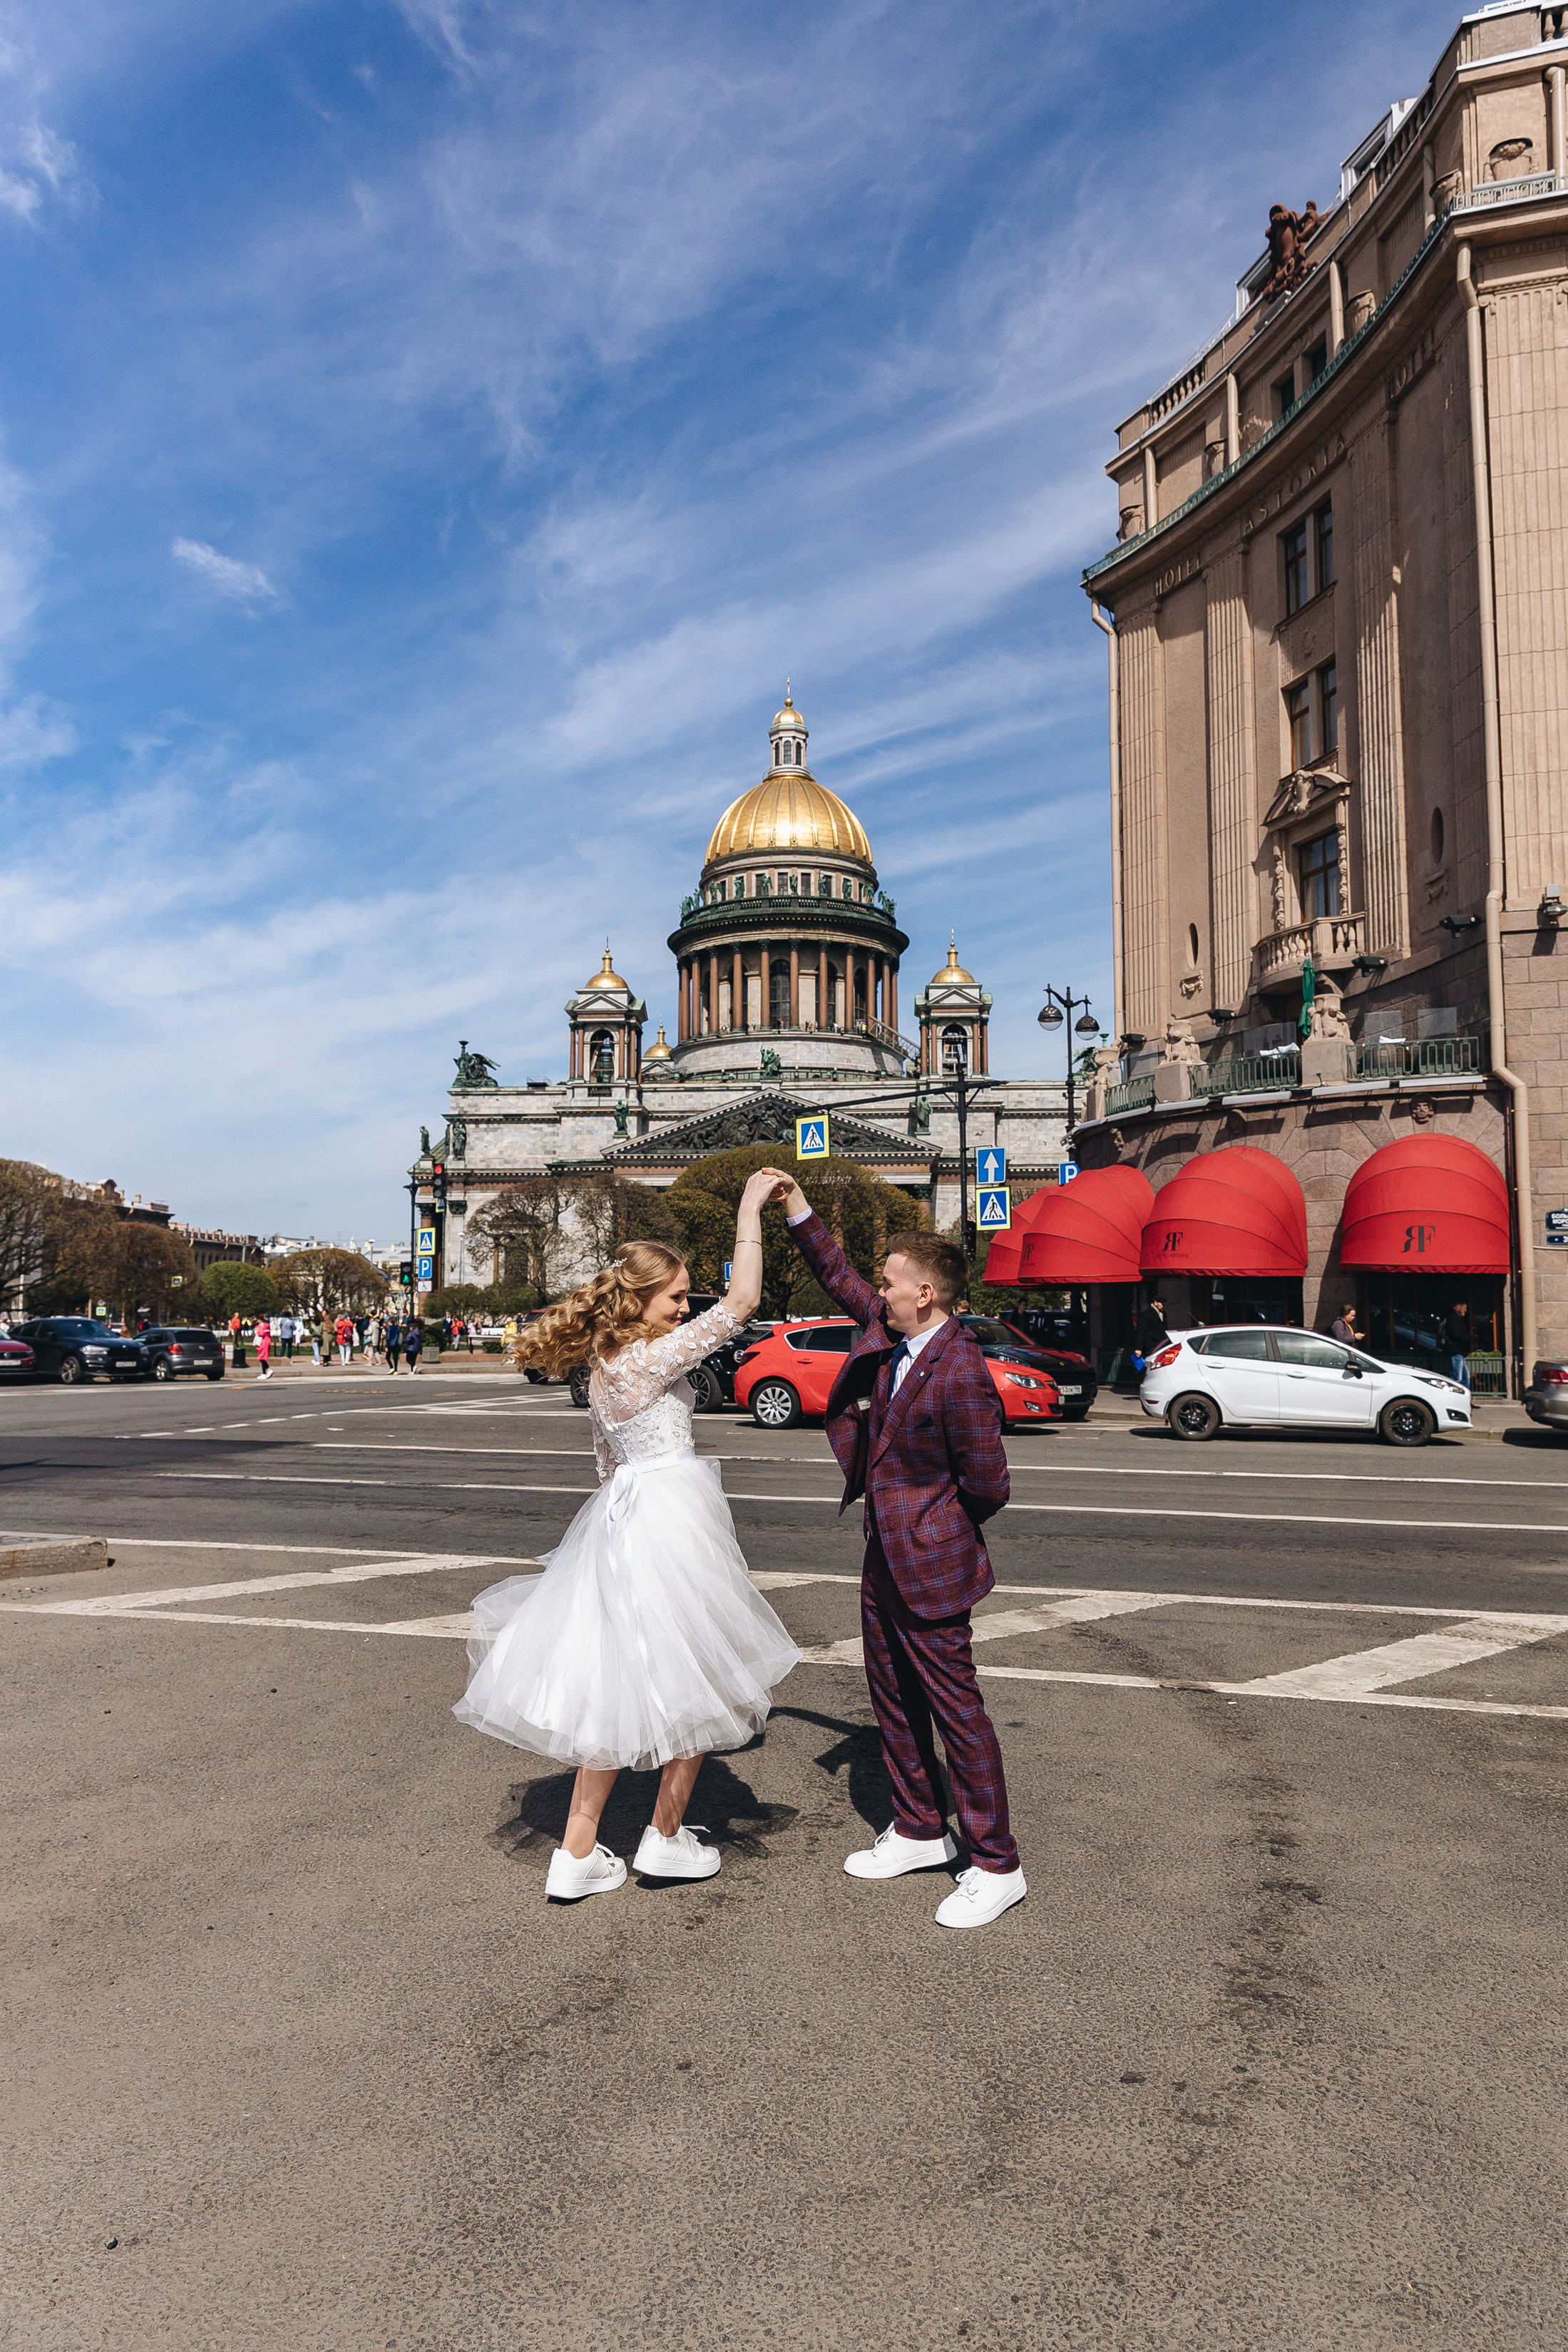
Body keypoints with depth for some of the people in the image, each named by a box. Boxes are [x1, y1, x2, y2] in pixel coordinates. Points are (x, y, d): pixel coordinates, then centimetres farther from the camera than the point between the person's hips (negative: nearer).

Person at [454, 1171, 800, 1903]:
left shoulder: (602, 1368, 9)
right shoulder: (649, 1358, -18)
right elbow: (742, 1302, -21)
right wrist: (750, 1208, -15)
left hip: (619, 1520, 9)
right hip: (670, 1520, -9)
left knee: (618, 1690, 14)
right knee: (693, 1681, 9)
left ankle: (577, 1854, 19)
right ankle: (666, 1838, 22)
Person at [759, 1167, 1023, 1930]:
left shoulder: (960, 1375, -25)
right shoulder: (890, 1331, 0)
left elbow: (988, 1484, -19)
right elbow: (839, 1279, 16)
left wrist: (932, 1518, -2)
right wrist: (799, 1211, 7)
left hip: (929, 1564, -9)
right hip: (884, 1557, 9)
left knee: (955, 1707, 1)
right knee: (893, 1698, 19)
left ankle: (996, 1867, 14)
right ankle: (919, 1831, 36)